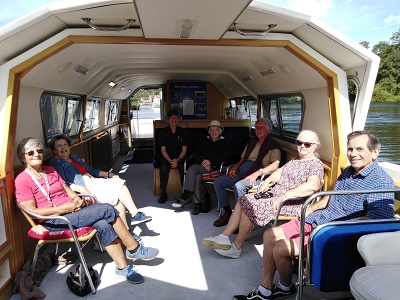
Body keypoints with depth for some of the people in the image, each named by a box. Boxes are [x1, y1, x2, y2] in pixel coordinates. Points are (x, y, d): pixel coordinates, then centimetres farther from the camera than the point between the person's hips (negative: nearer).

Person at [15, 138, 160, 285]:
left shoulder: (50, 170, 15)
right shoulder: (22, 180, -6)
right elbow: (32, 212, -12)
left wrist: (77, 198, -3)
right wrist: (63, 208, -18)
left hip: (72, 209, 7)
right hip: (54, 222, -6)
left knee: (103, 224, -25)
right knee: (108, 209, -23)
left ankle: (122, 268, -15)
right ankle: (135, 249, -8)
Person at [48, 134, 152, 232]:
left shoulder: (74, 157, 27)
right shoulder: (55, 163, 1)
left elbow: (91, 170, 30)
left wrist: (109, 174, 18)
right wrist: (80, 188, -31)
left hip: (93, 181, 8)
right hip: (84, 187, -8)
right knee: (119, 185, -19)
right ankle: (135, 215, -13)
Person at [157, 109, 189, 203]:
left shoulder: (182, 132, 4)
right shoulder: (163, 132, 4)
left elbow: (184, 150, 1)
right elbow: (163, 150, -1)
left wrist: (177, 160, -17)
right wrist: (170, 161, -18)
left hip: (180, 158, 0)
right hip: (167, 157, 0)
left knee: (184, 169, -33)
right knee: (163, 168, -32)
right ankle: (163, 193, -17)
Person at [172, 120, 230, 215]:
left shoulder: (224, 143, 14)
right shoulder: (204, 142, 22)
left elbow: (225, 157, -1)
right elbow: (196, 155, 11)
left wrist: (210, 162, -13)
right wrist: (203, 162, -10)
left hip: (214, 167, -3)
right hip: (201, 165, 3)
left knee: (192, 168, -30)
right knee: (197, 176, -34)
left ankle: (185, 197, -29)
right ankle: (197, 203, -32)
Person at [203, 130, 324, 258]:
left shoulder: (316, 164, -10)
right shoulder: (295, 160, 19)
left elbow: (313, 186, -27)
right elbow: (280, 171, 21)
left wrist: (284, 196, -30)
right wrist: (267, 181, 0)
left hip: (290, 203, -9)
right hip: (275, 194, 9)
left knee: (250, 205, -21)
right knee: (243, 200, -5)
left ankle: (236, 248, -9)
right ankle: (224, 237, -6)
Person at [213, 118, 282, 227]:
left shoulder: (273, 145, 1)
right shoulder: (252, 142, 25)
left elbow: (275, 166, -14)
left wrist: (257, 173, -26)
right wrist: (235, 167, 6)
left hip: (259, 174, -8)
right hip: (241, 171, 8)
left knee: (239, 186, -35)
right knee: (218, 182, -6)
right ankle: (227, 212, -1)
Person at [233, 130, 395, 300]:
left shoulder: (381, 182, -15)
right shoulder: (349, 171, 12)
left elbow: (375, 221, -26)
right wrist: (313, 207, 11)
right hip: (316, 220, 9)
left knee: (280, 248, -18)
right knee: (270, 235, 3)